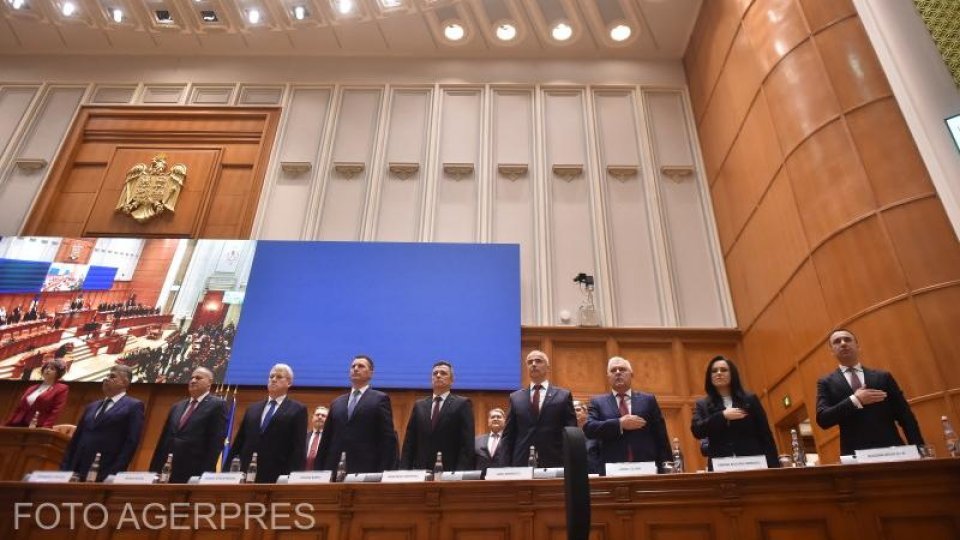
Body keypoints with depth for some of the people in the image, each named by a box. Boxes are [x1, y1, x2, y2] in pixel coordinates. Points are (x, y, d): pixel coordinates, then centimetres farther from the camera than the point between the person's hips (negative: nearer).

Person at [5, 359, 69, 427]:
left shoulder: (61, 389, 2)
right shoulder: (31, 388, 23)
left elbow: (55, 412, -8)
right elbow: (19, 408, 20)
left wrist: (43, 429, -19)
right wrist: (6, 426, 10)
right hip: (20, 426, 6)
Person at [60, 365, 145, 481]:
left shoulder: (133, 406, -2)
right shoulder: (92, 406, 20)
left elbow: (131, 442, -10)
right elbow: (76, 438, 17)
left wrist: (114, 473, -18)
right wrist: (65, 468, 7)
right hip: (78, 471, 6)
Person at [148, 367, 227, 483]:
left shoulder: (217, 405, -3)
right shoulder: (177, 406, 18)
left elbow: (216, 441, -10)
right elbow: (164, 439, 15)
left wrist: (207, 473, -16)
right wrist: (155, 469, 8)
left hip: (196, 473, -6)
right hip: (171, 472, 6)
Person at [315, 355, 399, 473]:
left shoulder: (380, 399, 3)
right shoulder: (337, 403, 17)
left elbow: (388, 438, -3)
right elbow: (326, 439, 16)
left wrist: (384, 472, -10)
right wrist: (319, 470, 8)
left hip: (366, 470, -4)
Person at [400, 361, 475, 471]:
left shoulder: (462, 404, 0)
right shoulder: (419, 405, 12)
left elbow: (467, 443, -6)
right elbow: (409, 442, 11)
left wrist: (460, 474, -15)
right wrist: (405, 471, 0)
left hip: (450, 472, -3)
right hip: (420, 471, 3)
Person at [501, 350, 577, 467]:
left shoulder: (563, 395, 5)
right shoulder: (515, 397, 10)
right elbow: (508, 436, 9)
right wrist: (507, 466, 1)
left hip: (554, 464, -1)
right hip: (521, 464, 1)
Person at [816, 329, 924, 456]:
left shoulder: (883, 377, 13)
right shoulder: (827, 383, 7)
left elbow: (905, 416, 10)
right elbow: (822, 419, -6)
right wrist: (854, 401, -13)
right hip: (855, 454, -2)